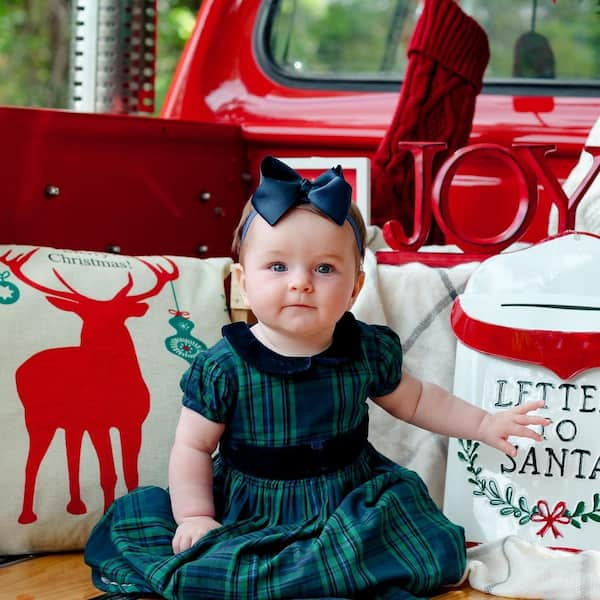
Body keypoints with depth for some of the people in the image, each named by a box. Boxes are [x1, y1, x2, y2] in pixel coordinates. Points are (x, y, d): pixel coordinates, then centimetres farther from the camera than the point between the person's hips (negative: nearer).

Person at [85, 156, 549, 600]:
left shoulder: (369, 351, -4)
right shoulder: (224, 367, -12)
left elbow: (415, 400, 14)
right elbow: (193, 447, -6)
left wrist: (484, 424, 11)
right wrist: (194, 516, -15)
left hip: (350, 505, 2)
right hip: (248, 514, -2)